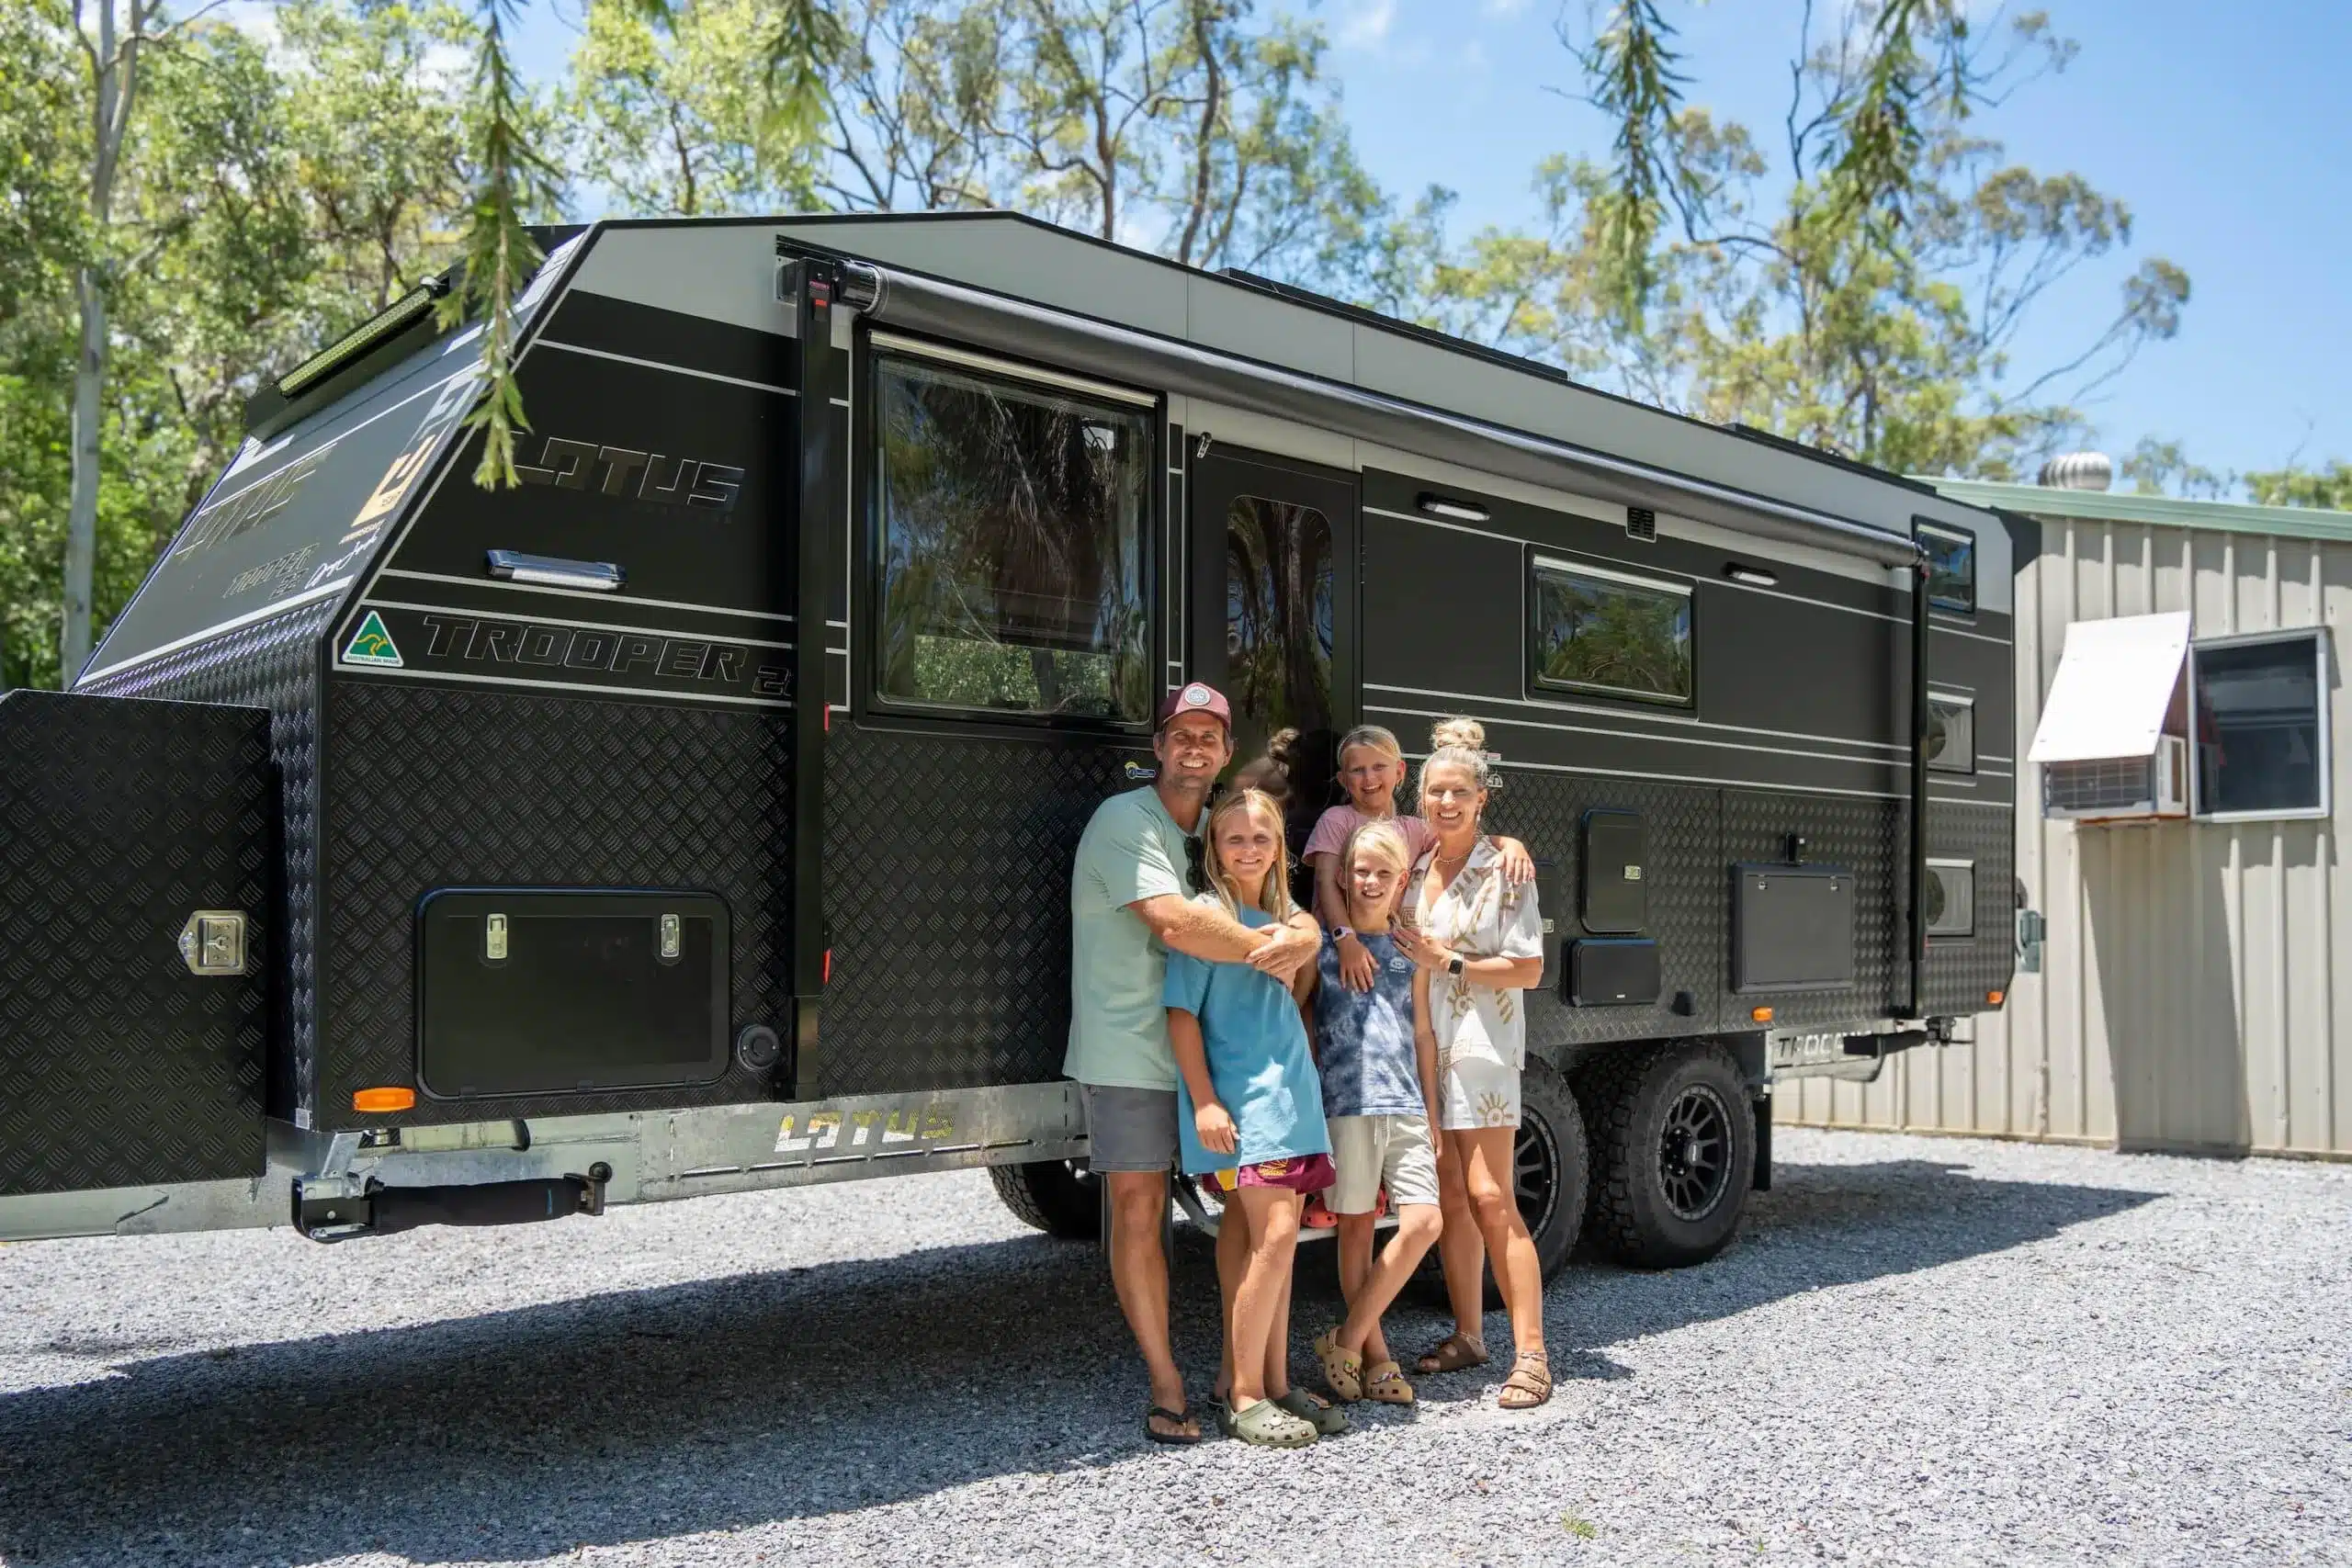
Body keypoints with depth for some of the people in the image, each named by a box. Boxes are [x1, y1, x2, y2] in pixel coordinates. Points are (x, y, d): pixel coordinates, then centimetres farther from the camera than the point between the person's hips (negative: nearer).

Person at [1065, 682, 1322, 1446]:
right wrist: (1271, 951, -14)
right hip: (1126, 1050, -6)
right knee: (1137, 1212, -2)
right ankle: (1166, 1384, 6)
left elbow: (1297, 917, 12)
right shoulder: (1125, 820, -10)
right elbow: (1175, 922, -25)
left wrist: (1302, 937, -13)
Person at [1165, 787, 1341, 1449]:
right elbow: (1182, 1014, -10)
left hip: (1293, 1096, 7)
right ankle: (1243, 1397, -4)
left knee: (1274, 1240, 10)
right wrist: (1205, 1101, -16)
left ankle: (1274, 1383, 17)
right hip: (1241, 1099, -7)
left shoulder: (1285, 918, 15)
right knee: (1273, 1236, -13)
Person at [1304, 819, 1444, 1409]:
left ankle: (1347, 1340, 4)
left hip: (1405, 1105, 4)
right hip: (1345, 1102, -3)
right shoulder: (1322, 944, 3)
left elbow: (1423, 1033, 16)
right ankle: (1374, 1353, 15)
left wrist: (1432, 1113, 14)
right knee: (1357, 1227, 2)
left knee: (1424, 1222, -7)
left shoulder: (1410, 950, 14)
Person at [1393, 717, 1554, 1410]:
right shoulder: (1414, 866, 10)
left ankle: (1531, 1353, -4)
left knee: (1489, 1197, -10)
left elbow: (1528, 969, -7)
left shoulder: (1503, 870, -5)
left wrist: (1449, 964, -13)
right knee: (1448, 1196, 8)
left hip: (1481, 1046, -5)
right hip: (1421, 1045, 5)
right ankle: (1468, 1334, 20)